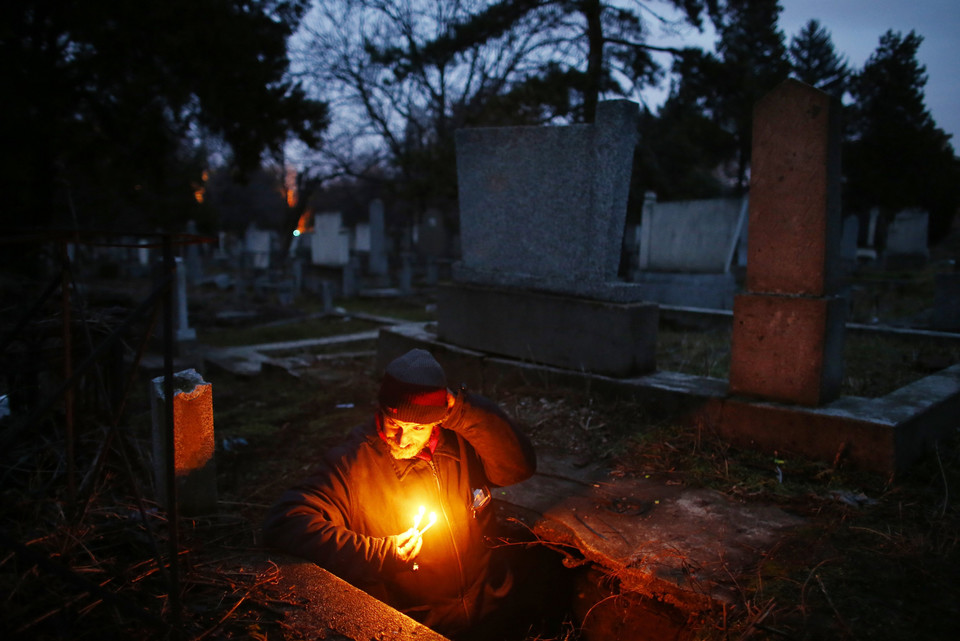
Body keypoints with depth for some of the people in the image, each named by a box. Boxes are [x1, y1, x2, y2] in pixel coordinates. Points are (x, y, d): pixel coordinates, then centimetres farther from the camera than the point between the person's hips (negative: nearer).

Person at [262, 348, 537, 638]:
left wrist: (463, 412, -18)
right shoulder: (351, 465, -14)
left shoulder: (462, 444, 0)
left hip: (494, 605, 3)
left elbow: (518, 466, -10)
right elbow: (283, 524, -22)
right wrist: (381, 554, -23)